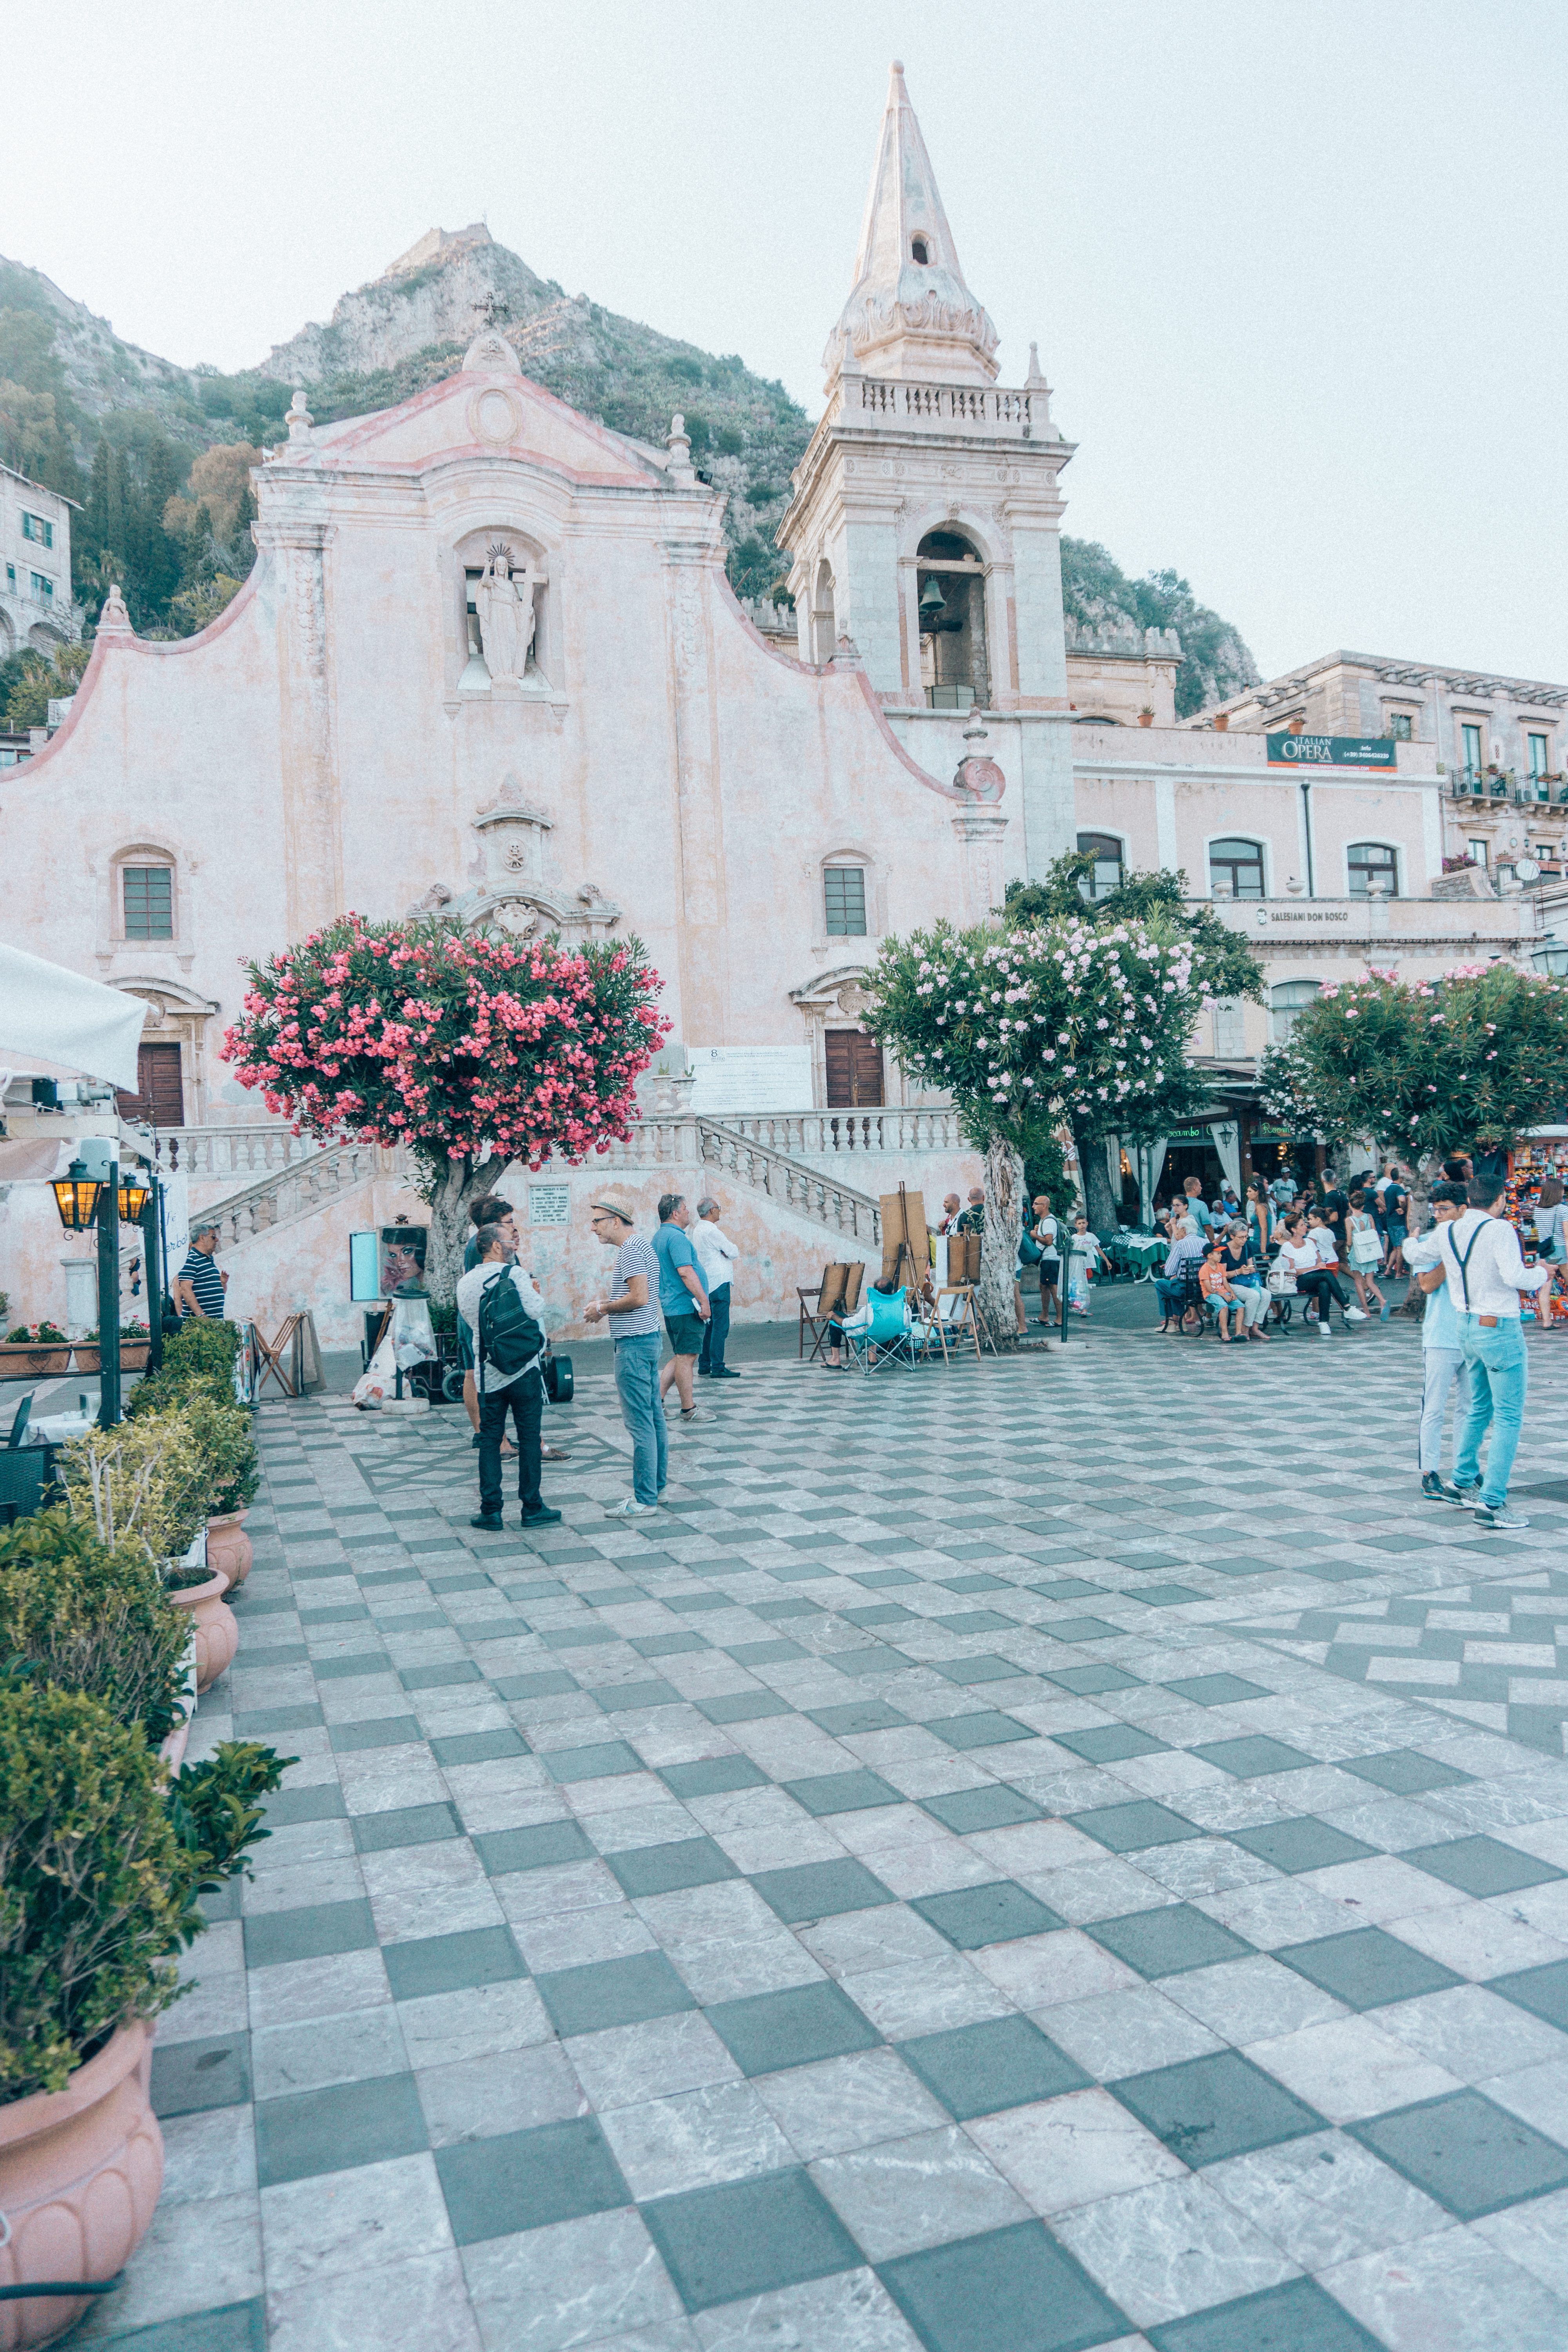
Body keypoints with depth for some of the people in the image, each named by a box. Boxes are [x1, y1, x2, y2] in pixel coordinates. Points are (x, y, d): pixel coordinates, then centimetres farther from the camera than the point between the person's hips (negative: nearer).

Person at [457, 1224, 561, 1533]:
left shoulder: (465, 1283, 5)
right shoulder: (515, 1274, -12)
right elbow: (535, 1310, -20)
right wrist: (536, 1294, 0)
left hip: (489, 1372, 4)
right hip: (524, 1369, -4)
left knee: (490, 1439, 9)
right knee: (529, 1437, 4)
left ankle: (491, 1511, 9)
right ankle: (532, 1508, 10)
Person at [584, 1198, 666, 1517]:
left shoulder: (630, 1250, -15)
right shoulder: (641, 1245, 17)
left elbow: (639, 1298, -24)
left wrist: (604, 1308, -11)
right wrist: (606, 1303, 12)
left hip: (634, 1344, -11)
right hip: (648, 1338, 11)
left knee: (639, 1422, -7)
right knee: (653, 1416, 14)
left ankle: (644, 1500, -4)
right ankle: (657, 1485, 22)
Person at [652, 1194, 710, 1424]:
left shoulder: (659, 1237, 18)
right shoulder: (676, 1237, -15)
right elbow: (686, 1271, -24)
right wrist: (704, 1301, -22)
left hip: (671, 1306, 10)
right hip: (686, 1307, -10)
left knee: (682, 1356, 16)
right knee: (686, 1357, -4)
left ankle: (657, 1399, 13)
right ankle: (688, 1409, 2)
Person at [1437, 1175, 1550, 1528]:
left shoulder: (1448, 1232, 4)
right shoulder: (1499, 1229, -17)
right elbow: (1515, 1277, -25)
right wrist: (1541, 1272, -7)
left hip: (1465, 1324, 8)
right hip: (1499, 1328, -8)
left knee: (1479, 1409, 23)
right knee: (1509, 1417, -3)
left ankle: (1464, 1483, 31)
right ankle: (1491, 1504, -6)